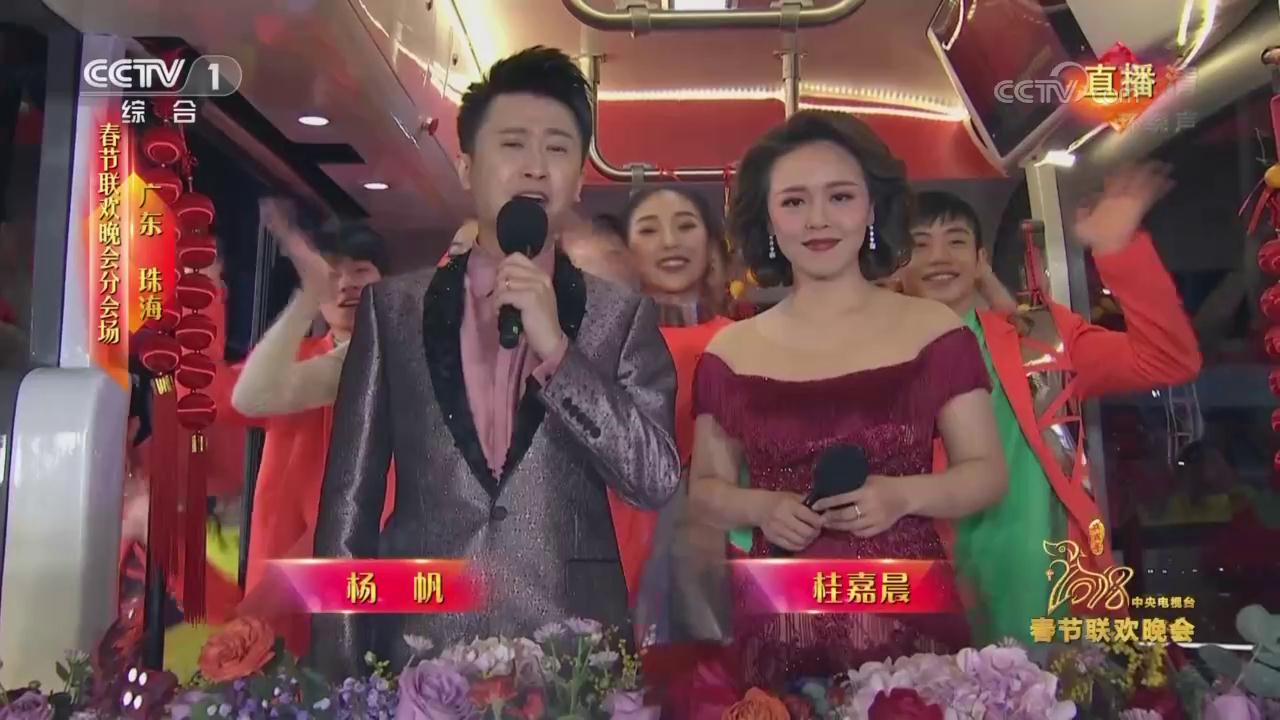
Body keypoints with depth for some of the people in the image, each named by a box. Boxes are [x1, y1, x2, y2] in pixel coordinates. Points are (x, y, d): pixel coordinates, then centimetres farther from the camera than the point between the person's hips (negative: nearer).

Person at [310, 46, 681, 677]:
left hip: (572, 652, 0)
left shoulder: (623, 316, 1)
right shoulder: (393, 307, 3)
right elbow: (349, 500, 3)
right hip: (417, 645, 1)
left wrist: (557, 350, -16)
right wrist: (339, 670, 0)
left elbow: (658, 482, -7)